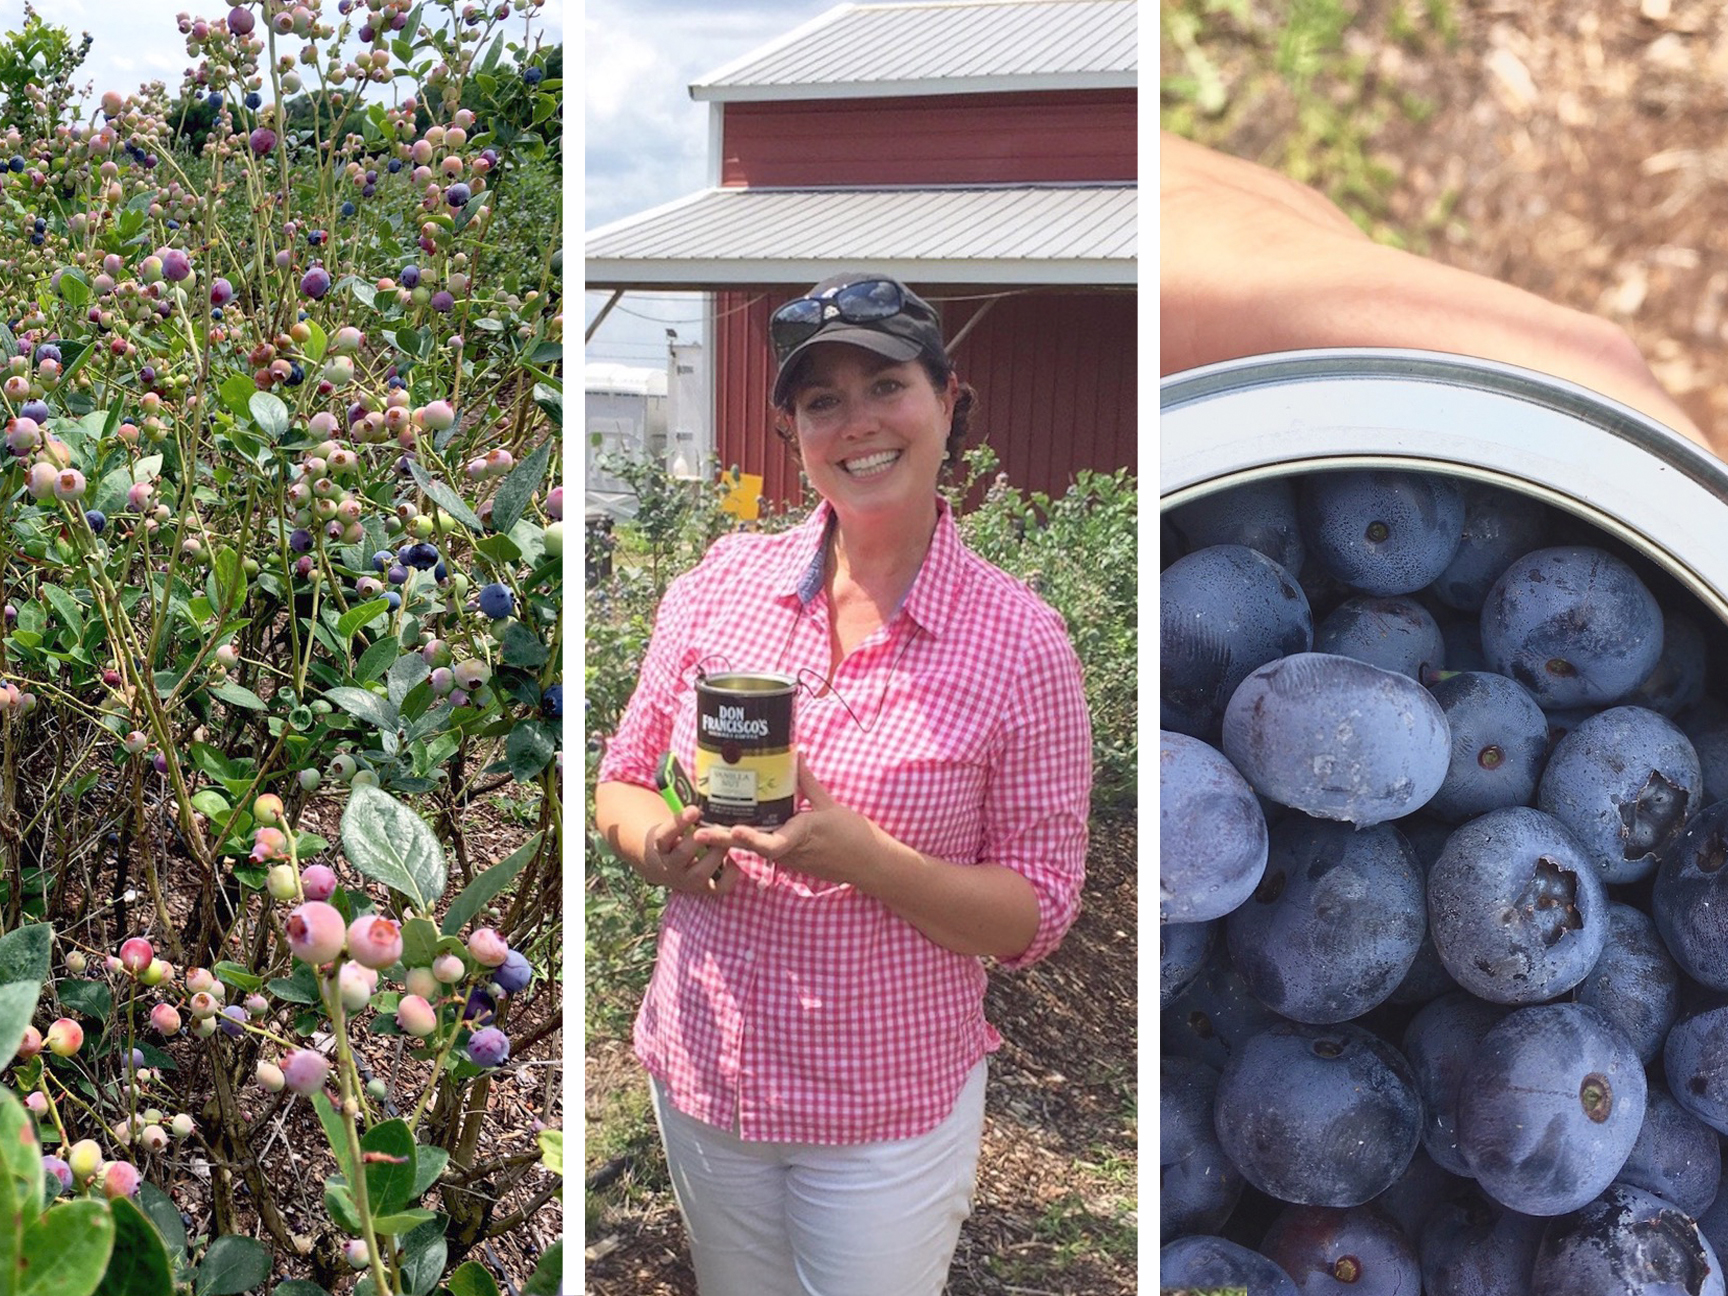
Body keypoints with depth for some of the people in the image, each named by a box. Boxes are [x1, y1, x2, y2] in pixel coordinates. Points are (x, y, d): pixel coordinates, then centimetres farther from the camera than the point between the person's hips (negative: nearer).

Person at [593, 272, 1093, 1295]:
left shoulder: (1020, 641, -12)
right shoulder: (726, 580, -3)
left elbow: (1037, 912, -10)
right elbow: (622, 783, 6)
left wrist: (861, 857, -26)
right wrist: (664, 848, -17)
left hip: (891, 1108, -3)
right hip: (702, 1069, 3)